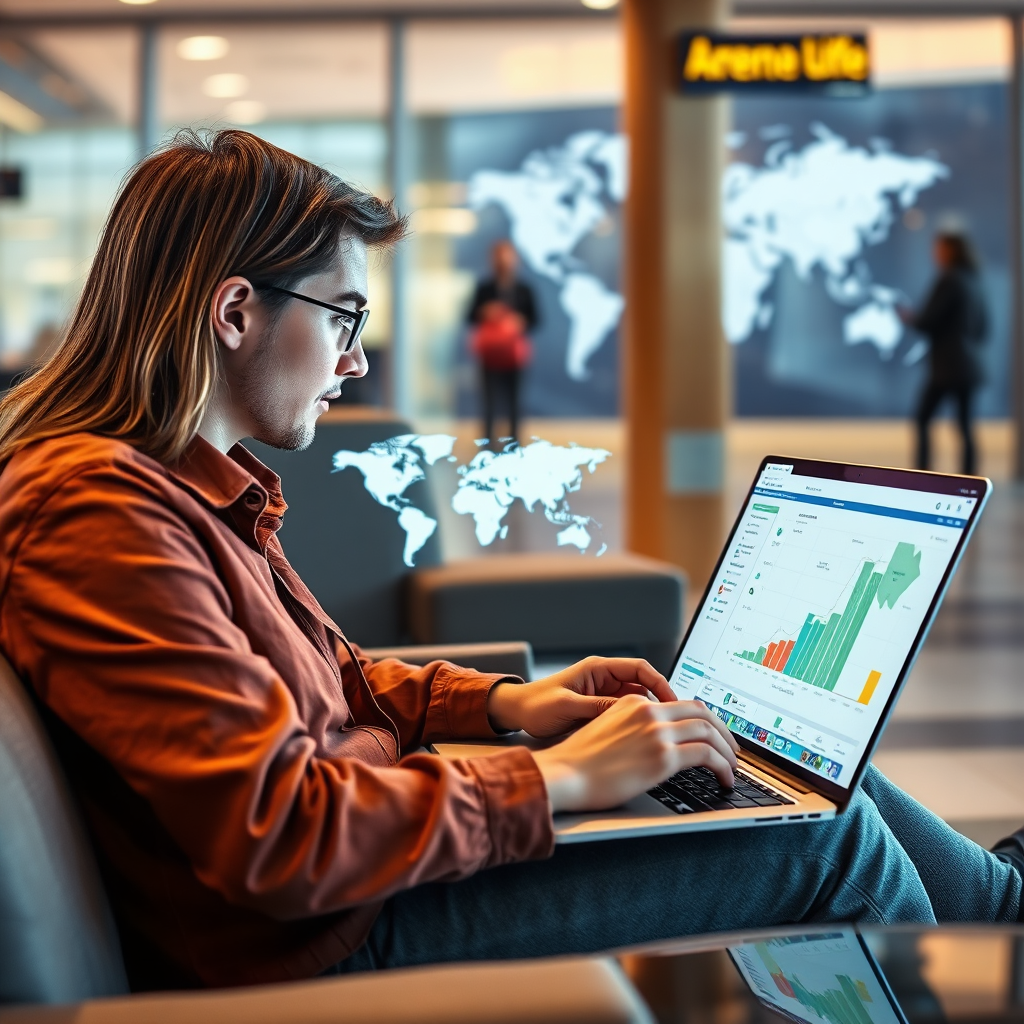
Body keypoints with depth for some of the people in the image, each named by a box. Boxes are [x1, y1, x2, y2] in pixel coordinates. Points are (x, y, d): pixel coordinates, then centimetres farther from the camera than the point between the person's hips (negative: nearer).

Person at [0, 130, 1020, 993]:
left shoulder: (182, 482, 9)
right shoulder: (102, 514, -24)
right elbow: (280, 841, -29)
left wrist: (503, 701, 5)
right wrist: (555, 779, -20)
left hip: (365, 847, 10)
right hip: (328, 943, -10)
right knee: (830, 844, -8)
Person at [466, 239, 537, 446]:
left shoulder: (524, 290, 4)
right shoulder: (484, 289, 5)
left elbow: (533, 319, 6)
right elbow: (471, 318, 6)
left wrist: (521, 323, -14)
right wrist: (484, 314, -15)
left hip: (513, 352, 0)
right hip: (490, 352, 0)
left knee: (513, 398, 1)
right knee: (490, 398, -3)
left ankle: (514, 441, 8)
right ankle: (488, 439, 1)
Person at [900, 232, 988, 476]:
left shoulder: (949, 280, -12)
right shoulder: (973, 282, 13)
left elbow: (927, 321, -14)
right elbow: (983, 326, 18)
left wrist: (907, 316, 4)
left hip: (947, 365, -8)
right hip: (970, 365, 8)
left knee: (922, 419, -2)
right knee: (965, 423, 7)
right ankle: (970, 477, 5)